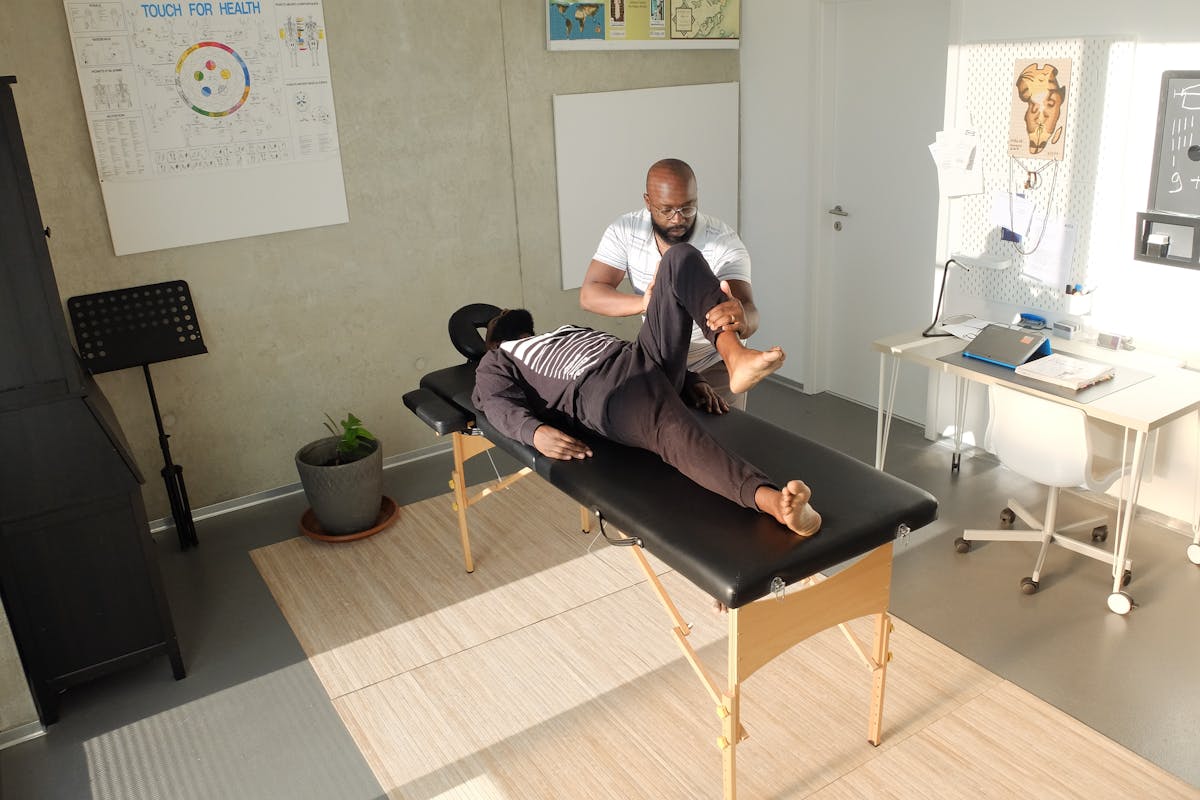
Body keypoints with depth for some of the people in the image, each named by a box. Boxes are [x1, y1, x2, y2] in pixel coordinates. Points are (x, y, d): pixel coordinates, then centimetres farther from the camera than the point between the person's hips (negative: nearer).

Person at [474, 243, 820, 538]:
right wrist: (537, 432, -23)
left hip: (644, 354, 7)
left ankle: (735, 356, -31)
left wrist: (689, 380, 11)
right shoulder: (495, 363, 27)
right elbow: (501, 405, 2)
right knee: (677, 434, -39)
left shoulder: (570, 330, 43)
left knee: (681, 257, -8)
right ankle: (772, 499, -61)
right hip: (606, 390, -7)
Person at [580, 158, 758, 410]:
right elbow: (589, 295, -25)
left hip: (716, 366, -2)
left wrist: (742, 321, -63)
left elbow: (749, 313, -37)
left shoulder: (725, 242, -26)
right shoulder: (625, 231, -18)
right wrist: (645, 303, -44)